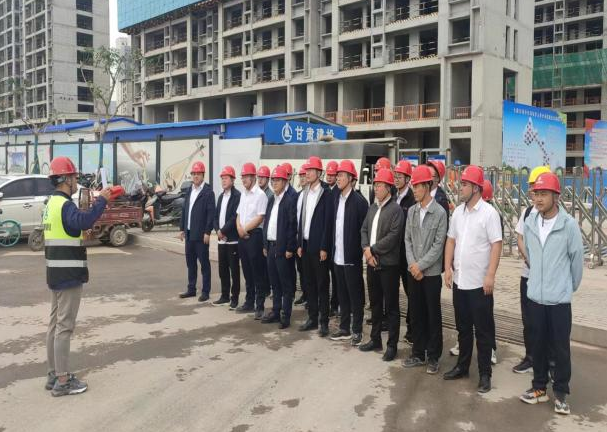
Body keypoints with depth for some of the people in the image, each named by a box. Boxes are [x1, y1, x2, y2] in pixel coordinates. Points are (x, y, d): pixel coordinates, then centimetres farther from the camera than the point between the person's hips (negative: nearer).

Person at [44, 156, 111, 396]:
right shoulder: (64, 205, -17)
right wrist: (101, 201, -29)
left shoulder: (52, 203, 16)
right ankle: (63, 381, 1)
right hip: (68, 275, -10)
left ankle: (53, 375, 23)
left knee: (55, 323, 14)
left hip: (56, 274, 10)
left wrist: (97, 204, 7)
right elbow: (83, 221, -37)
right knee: (64, 326, -5)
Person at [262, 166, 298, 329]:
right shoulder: (271, 200, 13)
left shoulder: (290, 200, -10)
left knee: (286, 283, 1)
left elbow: (293, 226, -14)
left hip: (283, 248, -7)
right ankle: (276, 311, 23)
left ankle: (286, 315, 8)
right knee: (274, 282, 14)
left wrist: (290, 248, -16)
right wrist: (265, 245, 12)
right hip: (271, 246, 7)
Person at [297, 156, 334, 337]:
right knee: (309, 283, 12)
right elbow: (301, 219, 14)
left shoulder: (326, 193, -9)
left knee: (322, 284, 1)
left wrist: (324, 248, -14)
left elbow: (328, 221, -12)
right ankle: (312, 318, 22)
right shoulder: (305, 194, 12)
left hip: (319, 246, -7)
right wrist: (299, 244, 10)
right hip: (305, 245, 7)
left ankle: (324, 322, 8)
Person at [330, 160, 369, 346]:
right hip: (338, 256, 7)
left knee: (355, 294, 4)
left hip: (352, 257, -7)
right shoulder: (336, 199, 9)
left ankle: (357, 331, 14)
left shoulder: (359, 201, -11)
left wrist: (360, 251, -11)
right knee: (342, 294, 14)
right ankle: (344, 328, 25)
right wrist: (333, 249, 9)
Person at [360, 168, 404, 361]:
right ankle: (375, 339, 29)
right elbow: (364, 230, 11)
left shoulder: (396, 210, -11)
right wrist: (366, 250, -5)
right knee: (375, 303, 16)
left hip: (388, 264, -7)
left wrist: (373, 249, -14)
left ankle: (392, 345, 11)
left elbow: (393, 237, -19)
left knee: (391, 306, 2)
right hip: (372, 263, 7)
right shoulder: (372, 207, 13)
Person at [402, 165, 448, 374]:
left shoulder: (440, 213, -9)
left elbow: (439, 244, -12)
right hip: (413, 271, 5)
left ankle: (433, 357, 17)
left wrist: (420, 265, -14)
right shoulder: (411, 211, 6)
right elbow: (408, 239, 7)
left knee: (433, 315, 5)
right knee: (416, 314, 11)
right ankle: (418, 354, 24)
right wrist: (413, 265, -5)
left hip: (431, 272, -5)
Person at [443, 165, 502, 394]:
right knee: (463, 327, 17)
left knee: (483, 330, 5)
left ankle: (485, 374, 16)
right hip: (459, 280, 6)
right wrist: (448, 268, 5)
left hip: (480, 283, -6)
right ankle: (462, 366, 30)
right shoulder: (458, 211, 7)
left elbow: (496, 245, -13)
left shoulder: (489, 213, -11)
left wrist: (490, 276, -18)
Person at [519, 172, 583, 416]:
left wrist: (570, 287, 9)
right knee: (538, 345, 14)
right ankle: (539, 387, 29)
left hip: (559, 298, -3)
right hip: (535, 296, 4)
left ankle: (561, 393, 22)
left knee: (561, 348, 7)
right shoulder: (529, 223, -1)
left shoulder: (569, 225, -13)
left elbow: (577, 259, -2)